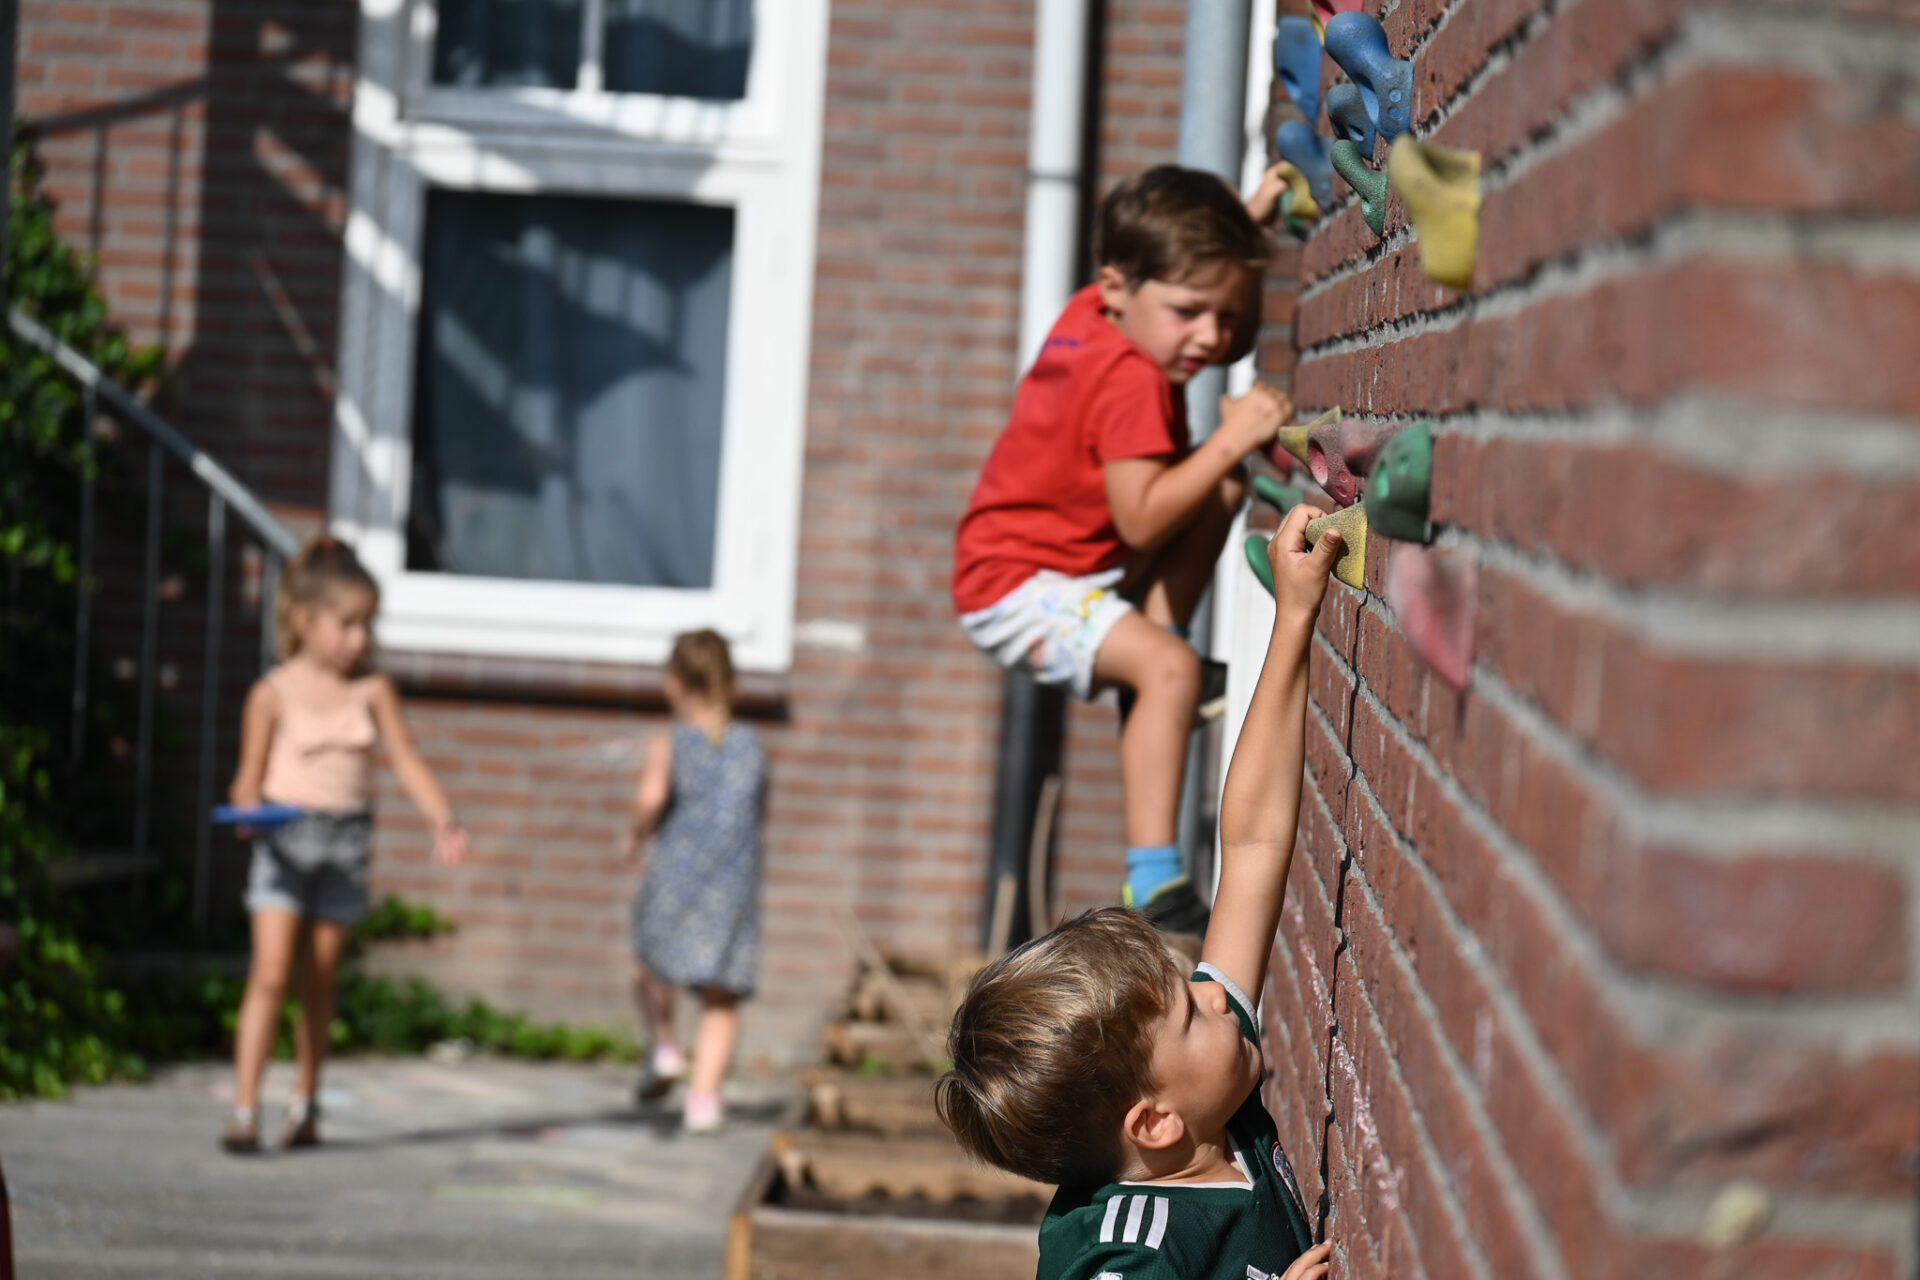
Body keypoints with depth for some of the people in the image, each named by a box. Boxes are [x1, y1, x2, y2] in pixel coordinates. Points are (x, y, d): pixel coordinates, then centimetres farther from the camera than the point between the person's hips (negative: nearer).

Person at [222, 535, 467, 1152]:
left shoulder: (373, 692, 4)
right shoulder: (274, 693, -4)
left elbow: (407, 760, 0)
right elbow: (250, 777, -1)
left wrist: (443, 820, -14)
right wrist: (250, 813, -22)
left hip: (346, 841, 3)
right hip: (286, 838, -3)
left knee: (319, 980, 10)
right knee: (271, 973, -11)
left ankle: (305, 1104, 23)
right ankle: (244, 1110, -12)